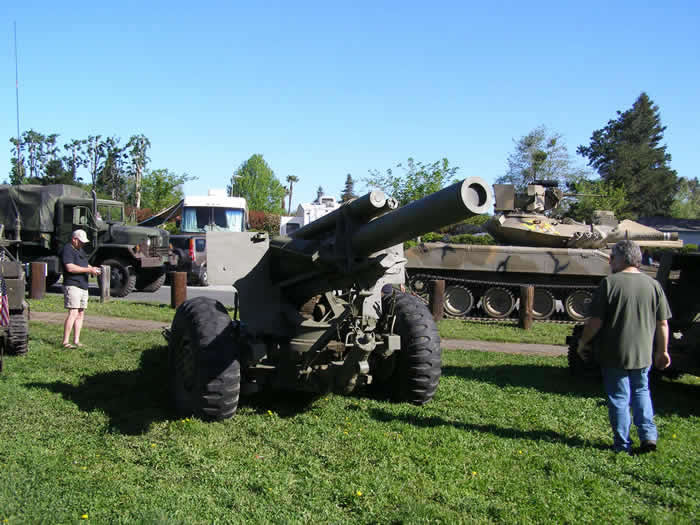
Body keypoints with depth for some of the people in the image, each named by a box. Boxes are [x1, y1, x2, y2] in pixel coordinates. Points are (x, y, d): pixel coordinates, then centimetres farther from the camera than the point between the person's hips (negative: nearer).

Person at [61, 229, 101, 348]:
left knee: (81, 314, 8)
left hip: (83, 286, 10)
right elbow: (70, 268, -19)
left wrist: (93, 268, 8)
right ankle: (65, 342, -15)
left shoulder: (80, 250, 22)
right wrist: (88, 270, -17)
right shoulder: (67, 250, -8)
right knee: (73, 313, -15)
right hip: (72, 285, -10)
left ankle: (76, 341, 12)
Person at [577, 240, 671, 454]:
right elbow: (663, 324, 2)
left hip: (614, 354, -4)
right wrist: (662, 351, 14)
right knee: (641, 392, 23)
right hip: (643, 354, 4)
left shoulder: (609, 283, -13)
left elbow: (595, 321, -13)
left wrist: (582, 343, 0)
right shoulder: (653, 285, -1)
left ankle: (622, 445, 13)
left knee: (619, 398, 8)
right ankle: (649, 436, 12)